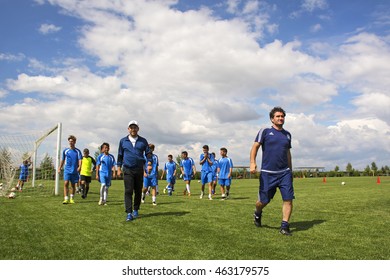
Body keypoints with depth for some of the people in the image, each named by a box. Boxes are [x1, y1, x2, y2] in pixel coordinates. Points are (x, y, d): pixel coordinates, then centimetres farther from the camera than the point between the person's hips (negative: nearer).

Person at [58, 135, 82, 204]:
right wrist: (59, 168, 13)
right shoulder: (65, 151, 7)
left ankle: (72, 198, 24)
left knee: (73, 185, 9)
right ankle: (66, 199, -14)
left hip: (74, 171, 0)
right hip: (67, 170, 0)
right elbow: (63, 160, 16)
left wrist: (79, 166, -26)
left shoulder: (78, 151, 1)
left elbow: (80, 160, -9)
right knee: (66, 183, -14)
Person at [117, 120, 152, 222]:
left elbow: (148, 153, 9)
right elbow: (120, 155, 13)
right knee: (128, 191, -9)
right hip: (127, 170, -1)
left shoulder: (143, 141, 7)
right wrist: (119, 168, 8)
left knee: (138, 191, 8)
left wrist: (149, 163, -7)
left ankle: (135, 210, 23)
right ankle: (129, 213, -10)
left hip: (139, 169, 1)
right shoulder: (123, 141, 7)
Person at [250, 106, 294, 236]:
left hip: (285, 173, 4)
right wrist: (252, 162, -19)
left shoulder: (287, 134, 15)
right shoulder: (264, 132, 1)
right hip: (267, 173, -3)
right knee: (263, 201, 4)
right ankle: (258, 213, 36)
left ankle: (284, 226, 4)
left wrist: (291, 170, 24)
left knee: (288, 199, -7)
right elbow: (255, 147, -4)